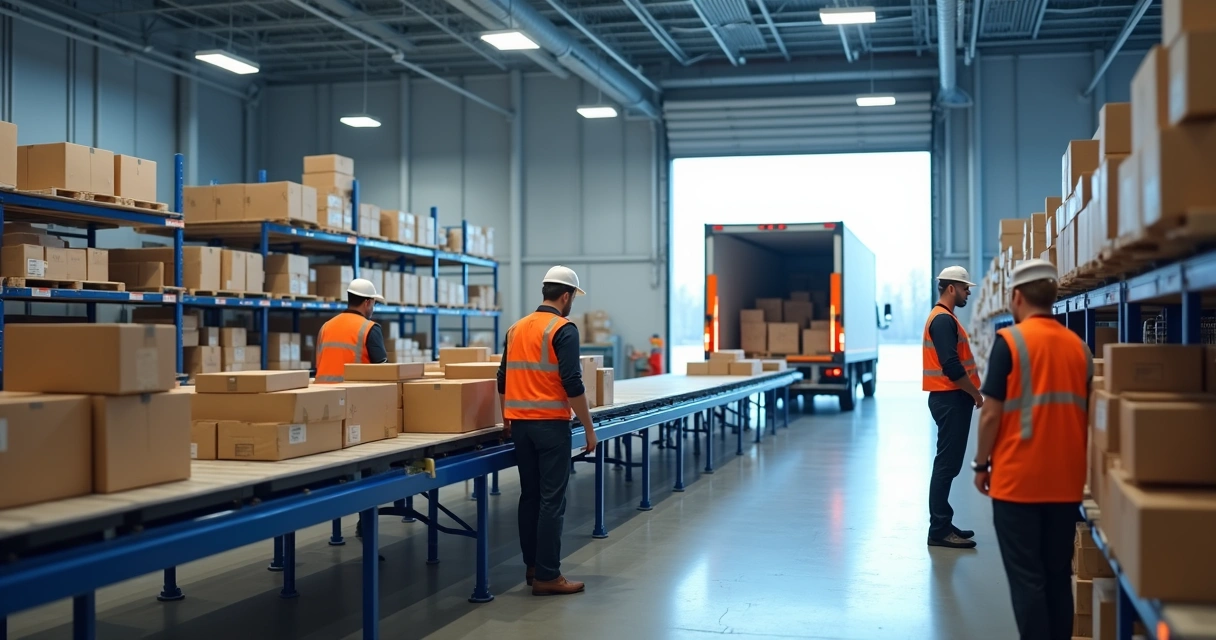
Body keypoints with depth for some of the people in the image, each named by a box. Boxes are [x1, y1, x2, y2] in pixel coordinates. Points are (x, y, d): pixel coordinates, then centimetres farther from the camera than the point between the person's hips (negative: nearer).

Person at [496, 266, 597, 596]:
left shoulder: (516, 328, 12)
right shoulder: (563, 329, -10)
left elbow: (503, 379, 16)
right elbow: (572, 384, -17)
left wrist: (507, 418, 28)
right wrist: (589, 428, -10)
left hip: (520, 423, 7)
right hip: (550, 424, -7)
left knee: (530, 495, 13)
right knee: (552, 500, -4)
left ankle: (533, 566, 19)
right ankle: (547, 575, -3)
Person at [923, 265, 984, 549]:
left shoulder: (944, 317, 17)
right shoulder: (943, 320, -16)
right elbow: (951, 367, -24)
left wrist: (971, 393, 14)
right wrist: (976, 394, -13)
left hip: (952, 399, 11)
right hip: (950, 400, -11)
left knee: (949, 464, 14)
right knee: (947, 465, -7)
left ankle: (943, 524, 20)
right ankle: (939, 530, -4)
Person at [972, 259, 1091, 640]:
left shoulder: (1009, 341, -10)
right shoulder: (1079, 346, 5)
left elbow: (992, 413, -11)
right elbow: (1086, 414, 11)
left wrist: (981, 465, 0)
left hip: (1018, 480, -5)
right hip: (1066, 481, 5)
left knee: (1026, 578, 1)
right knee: (1058, 574, 13)